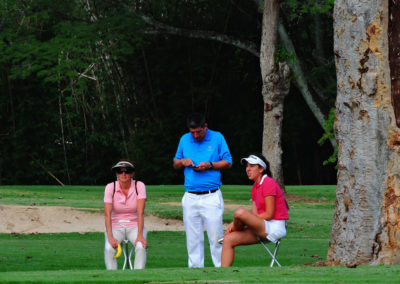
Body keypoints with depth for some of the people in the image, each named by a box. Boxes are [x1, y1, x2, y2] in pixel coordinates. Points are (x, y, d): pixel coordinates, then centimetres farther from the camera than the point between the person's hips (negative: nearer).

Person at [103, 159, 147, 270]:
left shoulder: (139, 186, -9)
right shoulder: (110, 187, -9)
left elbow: (140, 213, -16)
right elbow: (107, 214, -16)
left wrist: (140, 235, -29)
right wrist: (110, 237, -29)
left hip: (134, 226, 0)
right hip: (116, 226, 0)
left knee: (141, 246, -31)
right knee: (109, 248, -30)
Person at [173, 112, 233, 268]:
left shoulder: (217, 138, 3)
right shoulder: (185, 139, 12)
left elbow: (228, 162, 3)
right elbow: (175, 163, 20)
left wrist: (209, 165, -11)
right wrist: (183, 162, -3)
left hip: (211, 196, -3)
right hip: (190, 197, 3)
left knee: (216, 235, -6)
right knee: (193, 237, 4)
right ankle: (195, 268, 8)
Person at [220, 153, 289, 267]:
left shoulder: (268, 183, -10)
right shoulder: (255, 187, 18)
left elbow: (269, 214, -15)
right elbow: (255, 215, 13)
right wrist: (235, 223, -5)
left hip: (274, 229, -9)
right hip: (262, 228, 9)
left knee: (240, 212, -28)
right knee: (228, 240, -3)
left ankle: (231, 231, 5)